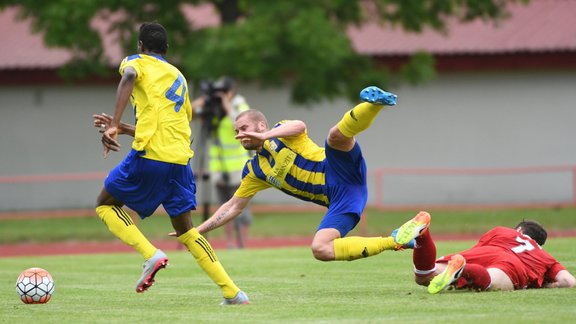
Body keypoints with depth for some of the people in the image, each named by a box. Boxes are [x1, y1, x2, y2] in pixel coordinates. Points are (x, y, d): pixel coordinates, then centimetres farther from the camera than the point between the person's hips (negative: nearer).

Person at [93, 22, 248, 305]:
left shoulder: (136, 62, 9)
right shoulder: (179, 77, 27)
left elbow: (129, 77, -18)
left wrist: (114, 126, -25)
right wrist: (124, 129, 37)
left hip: (148, 156, -6)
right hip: (180, 159, 6)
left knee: (105, 205, 16)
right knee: (186, 231, 16)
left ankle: (151, 254, -7)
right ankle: (232, 292, 5)